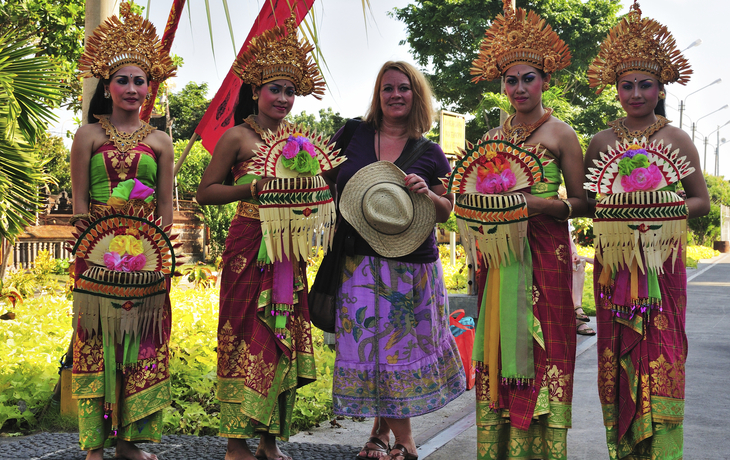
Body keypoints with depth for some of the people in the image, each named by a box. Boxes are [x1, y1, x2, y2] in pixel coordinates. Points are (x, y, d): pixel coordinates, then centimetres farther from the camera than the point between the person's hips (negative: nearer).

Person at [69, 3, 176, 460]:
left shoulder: (160, 141, 10)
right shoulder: (89, 135, 4)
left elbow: (165, 207, 9)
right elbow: (79, 203, 1)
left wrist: (165, 258, 1)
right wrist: (88, 251, -7)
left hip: (147, 257, 2)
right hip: (100, 254, -2)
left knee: (144, 343, 4)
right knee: (98, 342, 0)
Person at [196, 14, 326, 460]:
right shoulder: (237, 136, -2)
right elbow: (205, 192, -3)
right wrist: (253, 189, -15)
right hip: (249, 245, -5)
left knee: (285, 336, 6)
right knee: (247, 337, -4)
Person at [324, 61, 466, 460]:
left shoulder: (429, 153, 4)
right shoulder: (352, 136, 5)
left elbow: (446, 212, 9)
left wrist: (426, 193, -11)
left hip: (412, 265, -1)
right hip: (360, 262, 1)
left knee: (401, 343, 3)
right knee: (369, 344, 2)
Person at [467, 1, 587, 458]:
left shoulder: (560, 133, 0)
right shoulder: (494, 135, 13)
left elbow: (581, 202, -2)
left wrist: (540, 203, -17)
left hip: (544, 249, -4)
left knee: (541, 346, -4)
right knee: (499, 345, 4)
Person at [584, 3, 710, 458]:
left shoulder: (676, 138, 3)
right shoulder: (602, 141, 8)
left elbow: (702, 201, 5)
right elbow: (584, 200, 14)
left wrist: (666, 207, -13)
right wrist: (608, 207, -7)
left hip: (662, 259, -2)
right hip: (613, 260, 2)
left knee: (661, 352, -3)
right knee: (617, 352, 4)